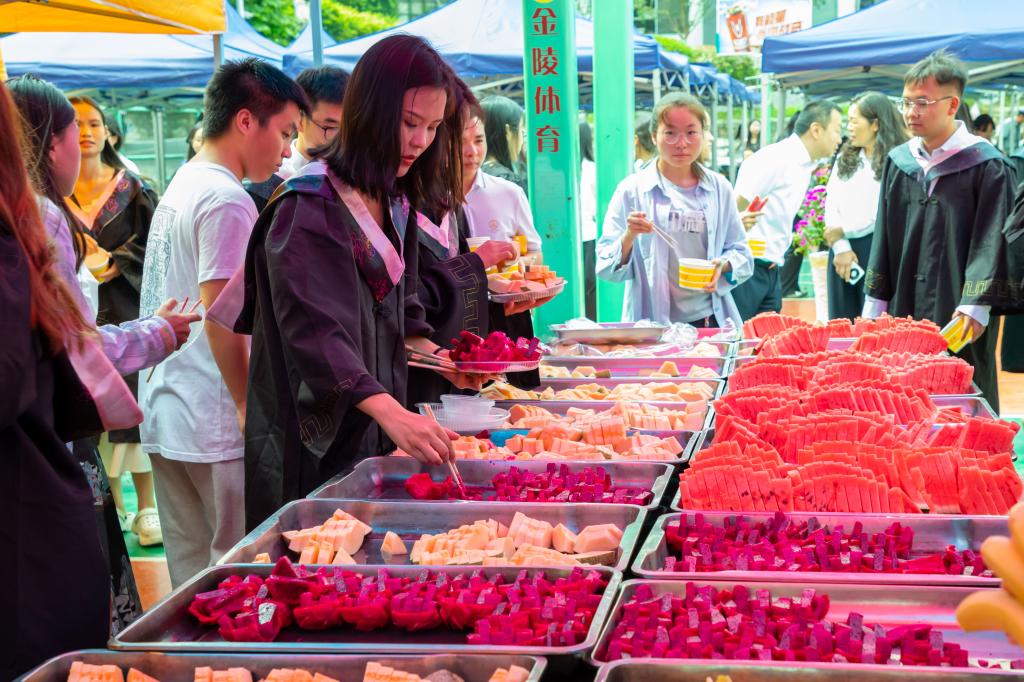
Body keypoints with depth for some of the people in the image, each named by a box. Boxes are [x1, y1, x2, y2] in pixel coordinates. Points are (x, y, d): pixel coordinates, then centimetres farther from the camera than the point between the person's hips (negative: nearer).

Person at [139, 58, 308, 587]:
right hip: (215, 427, -9)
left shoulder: (178, 189, 15)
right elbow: (221, 320, -19)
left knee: (194, 583, 14)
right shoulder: (227, 200, -14)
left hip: (166, 420, 9)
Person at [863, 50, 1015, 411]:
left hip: (959, 318, -5)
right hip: (903, 310, 5)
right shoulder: (900, 161, 12)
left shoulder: (986, 165, -6)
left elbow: (991, 242, -10)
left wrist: (976, 307, -17)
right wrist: (875, 303, 13)